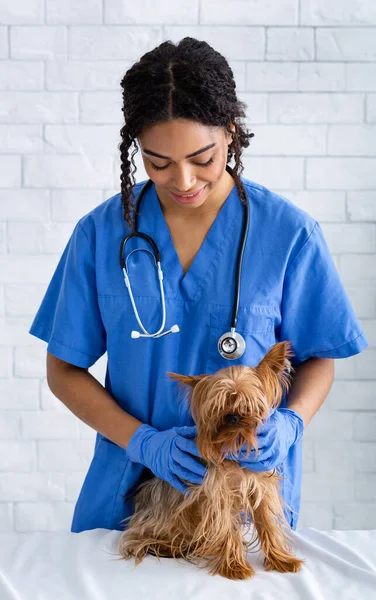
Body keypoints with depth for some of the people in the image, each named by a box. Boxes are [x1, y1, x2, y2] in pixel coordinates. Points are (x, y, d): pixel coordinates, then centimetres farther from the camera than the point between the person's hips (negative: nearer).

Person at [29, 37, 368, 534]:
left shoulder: (289, 233, -10)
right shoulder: (101, 233, -7)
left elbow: (318, 359, 0)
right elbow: (64, 369, -2)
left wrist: (289, 423, -20)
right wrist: (144, 442, -16)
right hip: (127, 492, 2)